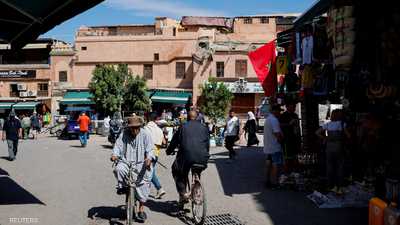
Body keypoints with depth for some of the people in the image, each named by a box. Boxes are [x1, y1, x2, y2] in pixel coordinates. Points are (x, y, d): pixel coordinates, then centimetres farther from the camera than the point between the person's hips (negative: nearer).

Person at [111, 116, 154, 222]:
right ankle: (122, 186, 3)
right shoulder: (124, 134, -1)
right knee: (119, 169, -30)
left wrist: (149, 158, -28)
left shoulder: (145, 134, -4)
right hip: (126, 161, 1)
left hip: (141, 163, -1)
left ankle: (141, 209, 10)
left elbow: (150, 149, -8)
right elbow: (118, 146, -3)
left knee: (143, 183, -6)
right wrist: (115, 154, -24)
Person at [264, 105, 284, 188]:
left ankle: (268, 181, 21)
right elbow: (277, 134, -22)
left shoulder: (267, 119, 15)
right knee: (277, 165, -4)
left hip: (268, 147, 10)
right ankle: (274, 183, -3)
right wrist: (281, 140, -5)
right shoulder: (274, 120, -18)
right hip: (275, 147, -10)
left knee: (269, 164, 15)